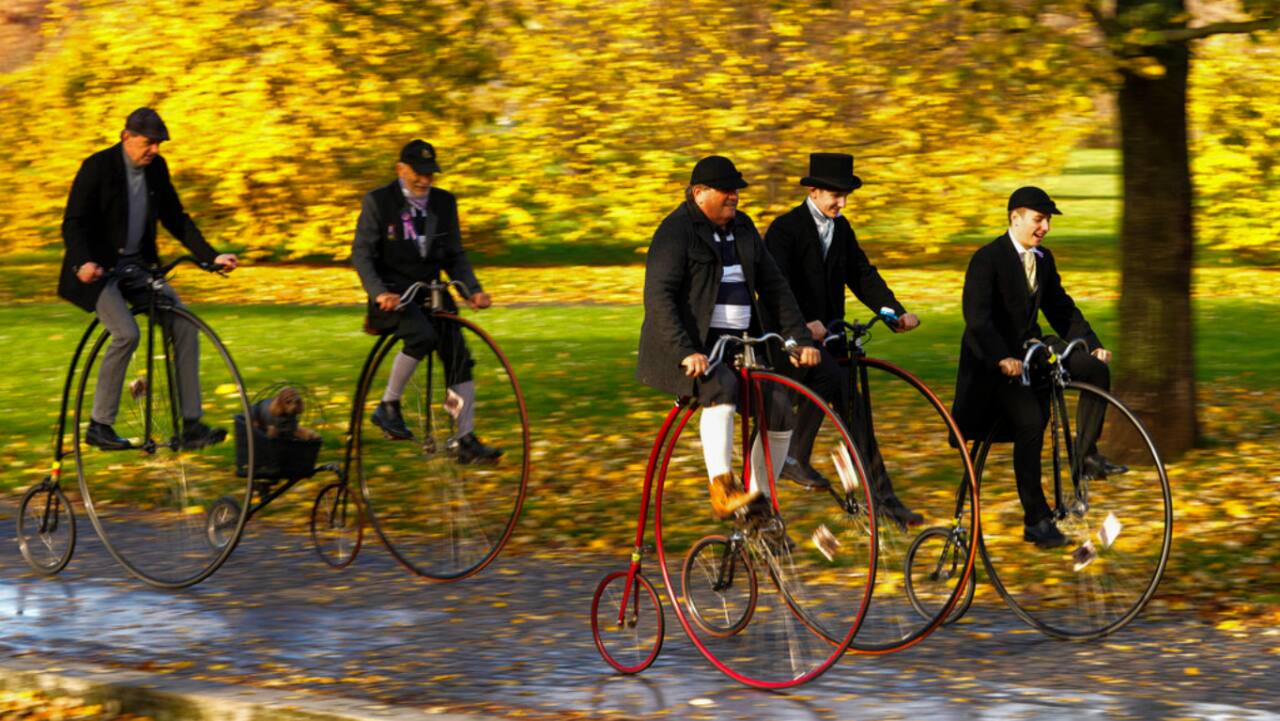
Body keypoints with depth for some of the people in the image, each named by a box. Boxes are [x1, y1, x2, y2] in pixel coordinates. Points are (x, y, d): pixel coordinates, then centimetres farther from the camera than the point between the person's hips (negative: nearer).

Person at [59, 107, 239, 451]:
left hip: (138, 266, 6)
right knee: (126, 333, -26)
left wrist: (211, 256, 0)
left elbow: (175, 218, 10)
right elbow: (73, 223, -16)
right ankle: (99, 426, -15)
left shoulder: (156, 168, 4)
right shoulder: (97, 167, -13)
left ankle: (192, 425, -8)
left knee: (185, 327, -10)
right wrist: (83, 262, -34)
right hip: (98, 269, -6)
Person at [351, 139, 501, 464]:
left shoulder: (444, 203, 8)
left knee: (459, 356, -10)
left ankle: (464, 439, -6)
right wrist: (379, 292, -26)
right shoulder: (378, 202, -5)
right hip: (393, 294, -5)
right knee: (422, 336, -32)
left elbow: (455, 255, 10)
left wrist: (473, 289, -7)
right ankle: (388, 406, -17)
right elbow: (361, 253, -10)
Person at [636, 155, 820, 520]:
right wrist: (686, 352, -29)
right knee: (722, 390, -36)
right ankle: (722, 491, -36)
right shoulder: (676, 231, -9)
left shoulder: (742, 228, 13)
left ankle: (758, 500, 6)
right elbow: (658, 297, -19)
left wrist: (800, 338, 1)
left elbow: (773, 285, 12)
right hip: (693, 347, -7)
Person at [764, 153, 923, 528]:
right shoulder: (785, 228, -11)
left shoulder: (841, 229, 12)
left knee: (855, 412, 8)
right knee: (832, 376, -30)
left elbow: (862, 275, 11)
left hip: (829, 335, 8)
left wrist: (897, 311, -5)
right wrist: (803, 325, -37)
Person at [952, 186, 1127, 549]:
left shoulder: (1044, 259, 8)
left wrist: (1092, 344, -1)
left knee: (1094, 368, -13)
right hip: (994, 361, -7)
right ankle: (1037, 521, -20)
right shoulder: (987, 259, -15)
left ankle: (1087, 453, -3)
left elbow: (1061, 307, 13)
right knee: (1031, 422, -24)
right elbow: (976, 316, -24)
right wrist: (1002, 358, -36)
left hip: (1029, 351, 7)